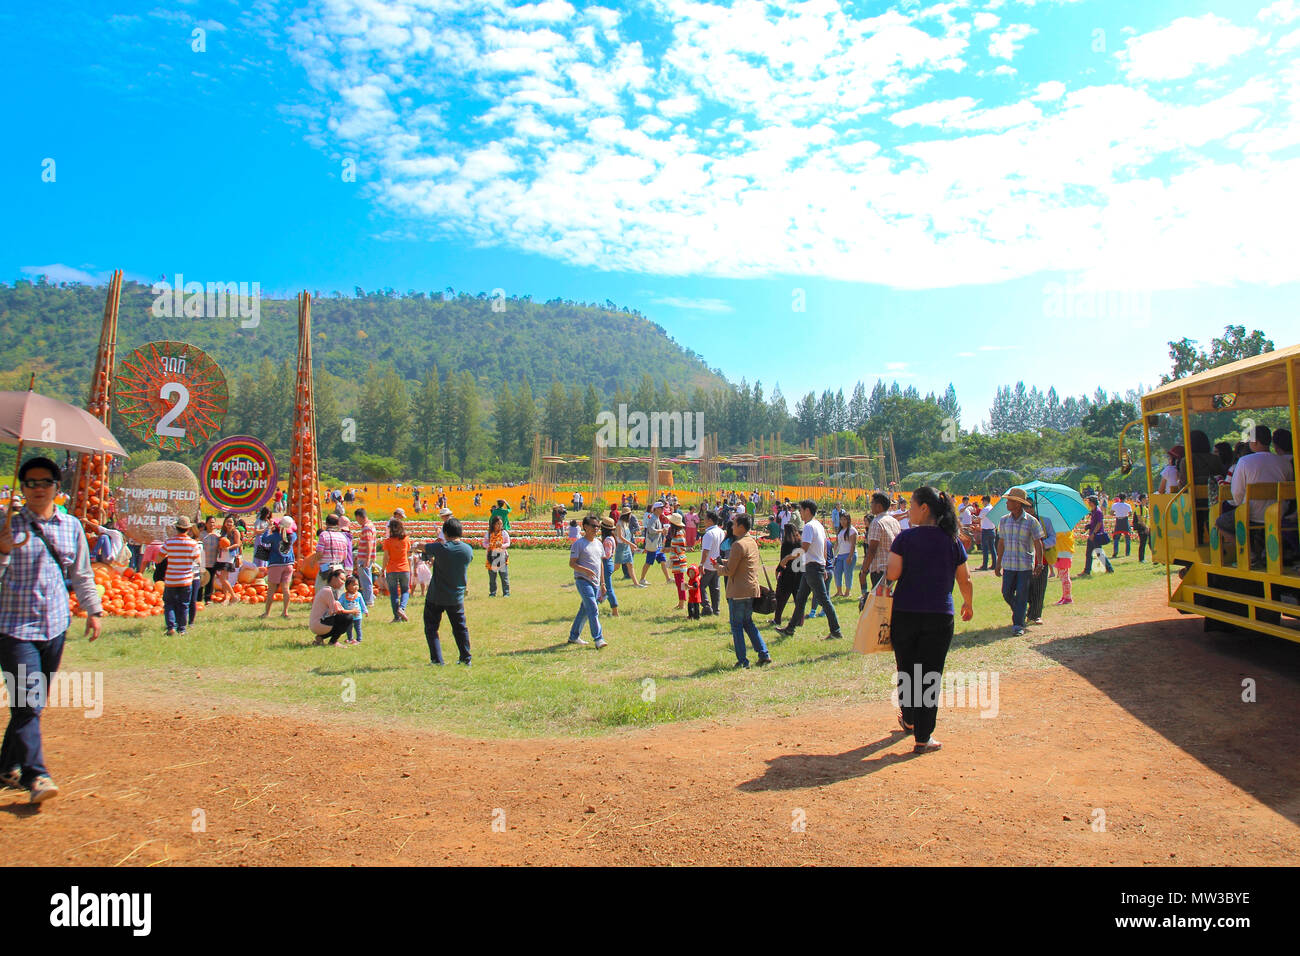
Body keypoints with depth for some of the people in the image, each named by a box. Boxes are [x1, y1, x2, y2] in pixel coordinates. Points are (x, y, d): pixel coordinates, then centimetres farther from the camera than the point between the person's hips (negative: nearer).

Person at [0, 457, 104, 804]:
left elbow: (82, 573, 19)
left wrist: (93, 609, 18)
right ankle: (35, 776, -8)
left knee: (35, 704, 12)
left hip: (55, 628, 5)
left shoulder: (72, 526, 8)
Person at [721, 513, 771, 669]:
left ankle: (742, 661, 3)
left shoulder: (738, 544, -16)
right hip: (753, 590, 8)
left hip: (738, 591, -8)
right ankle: (764, 654, 12)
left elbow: (729, 571, -16)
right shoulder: (753, 543, 12)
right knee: (748, 622, 18)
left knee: (736, 625, 1)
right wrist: (726, 562, 16)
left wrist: (718, 567, 2)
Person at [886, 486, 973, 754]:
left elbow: (892, 574, -14)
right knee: (930, 676, 4)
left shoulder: (905, 538, -6)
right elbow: (965, 580, 8)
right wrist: (968, 604, 25)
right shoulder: (952, 541, 1)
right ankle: (923, 738, 5)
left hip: (905, 614, -1)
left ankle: (909, 720, 36)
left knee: (906, 670, 18)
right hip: (940, 616, 1)